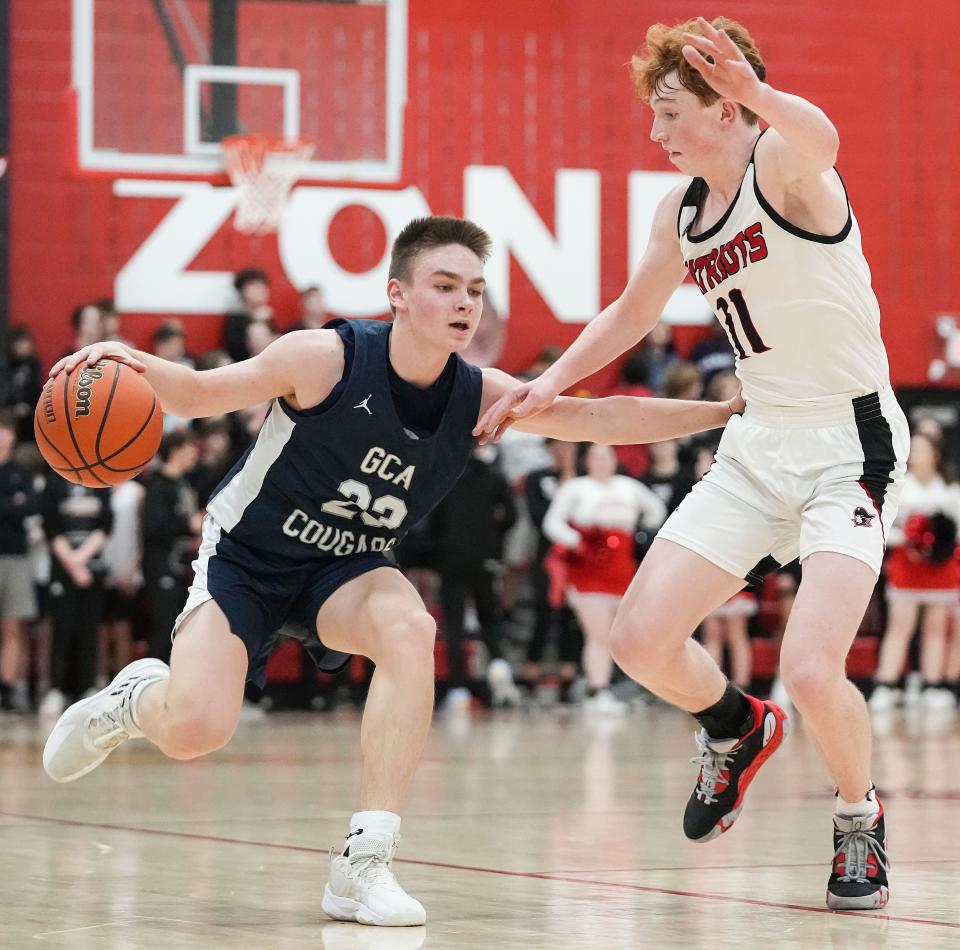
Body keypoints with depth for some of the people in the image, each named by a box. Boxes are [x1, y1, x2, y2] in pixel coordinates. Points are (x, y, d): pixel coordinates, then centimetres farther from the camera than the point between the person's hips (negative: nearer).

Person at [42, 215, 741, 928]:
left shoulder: (481, 399, -11)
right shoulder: (327, 358, -22)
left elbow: (603, 418, -11)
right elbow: (199, 395, -13)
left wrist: (728, 410, -19)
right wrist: (135, 364, -34)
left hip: (345, 570, 4)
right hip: (246, 554, -3)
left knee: (409, 628, -31)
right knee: (195, 730, -22)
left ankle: (364, 866, -27)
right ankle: (139, 697, 19)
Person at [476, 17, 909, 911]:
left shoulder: (780, 162, -16)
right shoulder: (682, 209, 8)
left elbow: (820, 141, -43)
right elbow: (632, 312, 26)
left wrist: (757, 94, -64)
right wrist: (549, 385, 13)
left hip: (850, 445, -7)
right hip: (760, 442, 7)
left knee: (810, 669, -21)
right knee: (640, 639, -2)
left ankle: (859, 819, 10)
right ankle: (735, 728, 31)